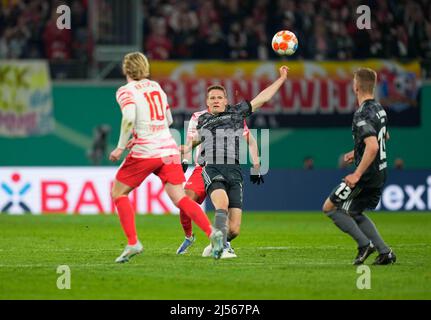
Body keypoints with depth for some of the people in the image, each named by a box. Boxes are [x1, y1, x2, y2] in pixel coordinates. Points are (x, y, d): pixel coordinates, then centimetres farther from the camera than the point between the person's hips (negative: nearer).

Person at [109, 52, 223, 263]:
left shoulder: (126, 91, -2)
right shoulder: (156, 87, 17)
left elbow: (129, 119, -21)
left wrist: (120, 147, -13)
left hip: (145, 152, -5)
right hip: (169, 149, 5)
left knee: (118, 192, 11)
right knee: (180, 199, 1)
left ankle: (133, 243, -1)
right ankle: (212, 232, -21)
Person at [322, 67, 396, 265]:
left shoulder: (362, 115, -21)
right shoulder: (379, 108, 10)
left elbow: (373, 146, -31)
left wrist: (357, 175, -28)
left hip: (366, 175, -9)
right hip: (380, 173, 9)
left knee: (330, 208, 2)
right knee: (354, 213, 22)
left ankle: (364, 243, -5)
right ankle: (384, 252, 12)